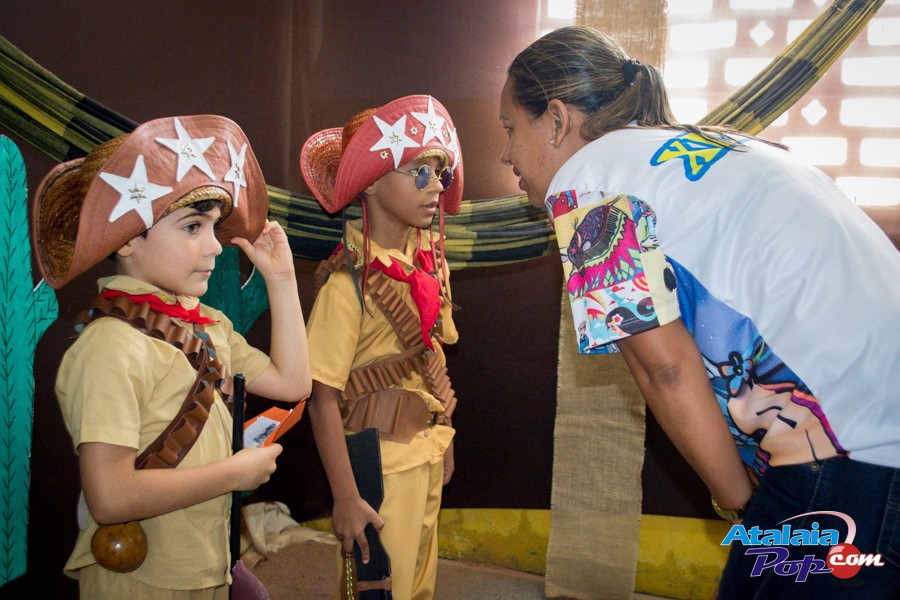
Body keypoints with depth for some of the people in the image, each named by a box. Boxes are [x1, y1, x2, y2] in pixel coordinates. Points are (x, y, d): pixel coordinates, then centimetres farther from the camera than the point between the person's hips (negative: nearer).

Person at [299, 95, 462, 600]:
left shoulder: (430, 260, 0)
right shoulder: (350, 282, -20)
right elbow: (323, 398, -19)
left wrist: (444, 439, 13)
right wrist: (346, 497, -19)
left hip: (427, 453, 7)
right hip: (381, 461, -7)